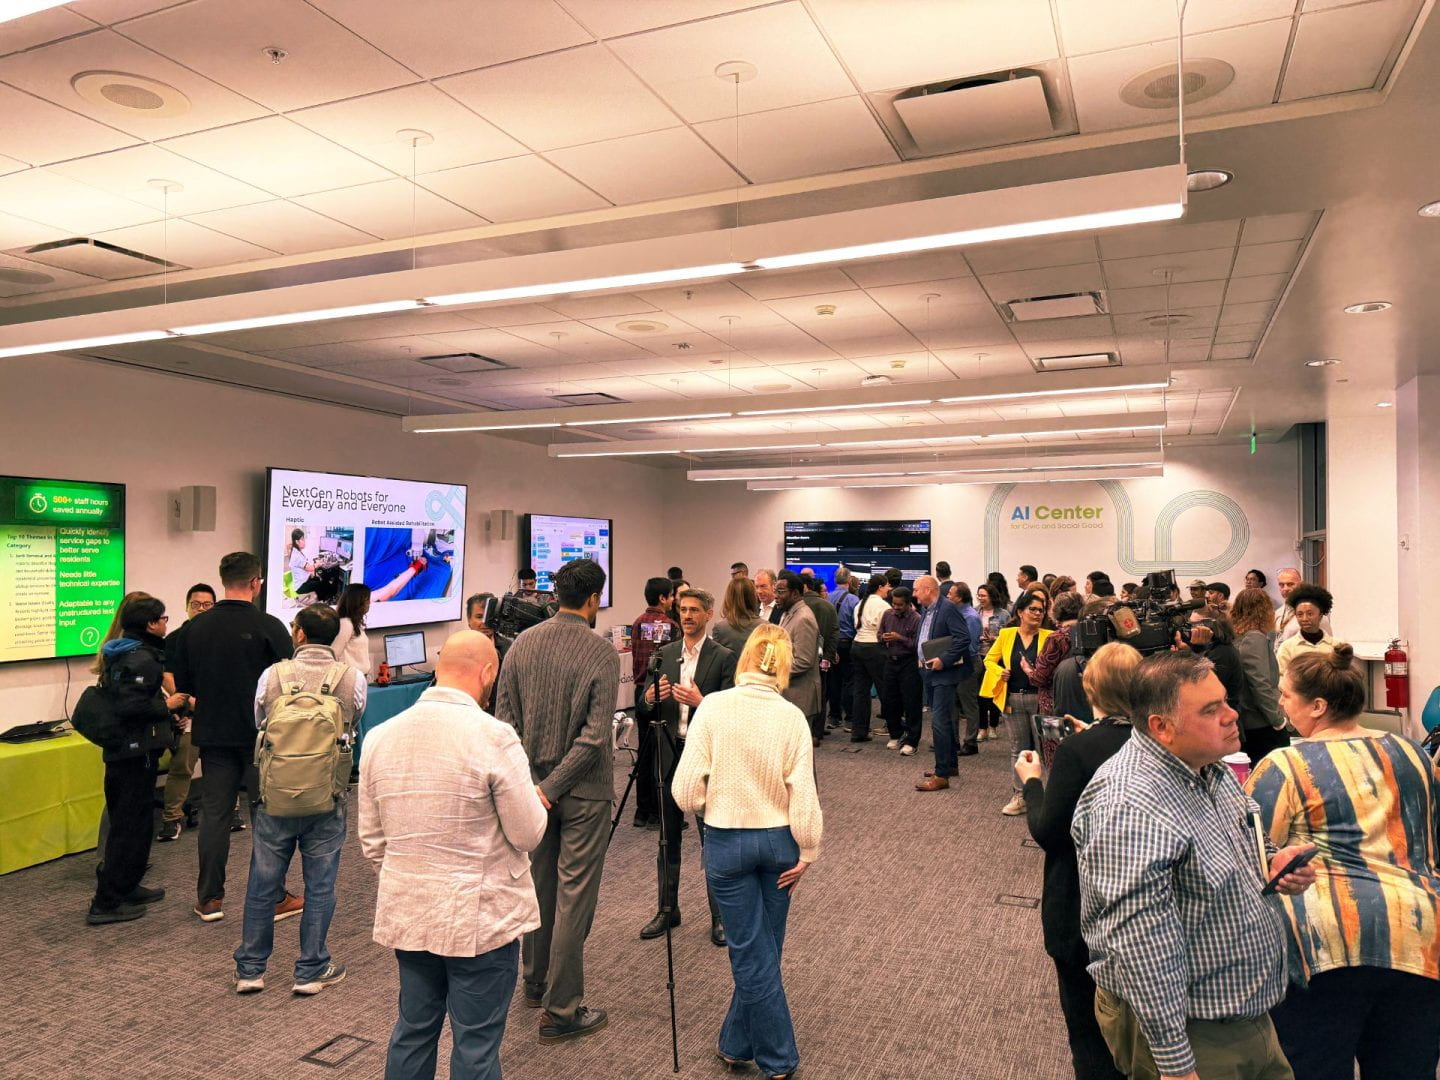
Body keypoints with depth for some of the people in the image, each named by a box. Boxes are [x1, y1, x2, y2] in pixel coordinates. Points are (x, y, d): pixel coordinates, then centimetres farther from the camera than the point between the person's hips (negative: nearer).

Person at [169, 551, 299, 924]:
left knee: (214, 813, 11)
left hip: (213, 734, 4)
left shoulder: (196, 628, 1)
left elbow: (181, 686, 8)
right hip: (261, 736, -4)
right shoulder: (269, 626, -13)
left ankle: (209, 899, 17)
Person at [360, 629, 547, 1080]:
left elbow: (371, 841, 7)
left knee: (413, 1028, 21)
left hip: (405, 912, 6)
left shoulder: (380, 737, -1)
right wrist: (536, 802, 7)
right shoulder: (493, 736, -19)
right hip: (480, 917, -5)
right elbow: (529, 834, -13)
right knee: (476, 1043, 8)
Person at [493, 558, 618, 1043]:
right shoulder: (602, 653, -15)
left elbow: (504, 718, 1)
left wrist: (533, 781, 7)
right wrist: (553, 787, -14)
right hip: (584, 791, -5)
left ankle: (536, 983, 38)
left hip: (531, 781, 5)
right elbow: (595, 735, -21)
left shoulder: (523, 643, -2)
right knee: (574, 896, 4)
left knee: (539, 884, 21)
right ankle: (561, 1010, 12)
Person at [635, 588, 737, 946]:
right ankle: (667, 909, 30)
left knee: (713, 839, 5)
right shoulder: (664, 654, 6)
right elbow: (643, 713, 6)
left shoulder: (723, 657, -6)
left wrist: (700, 701, -26)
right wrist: (650, 698, -16)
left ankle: (720, 915, 19)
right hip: (669, 755, 4)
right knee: (668, 838, 15)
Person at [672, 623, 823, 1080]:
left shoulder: (713, 706, -14)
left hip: (727, 842, -2)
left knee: (751, 952, 11)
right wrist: (807, 852, 2)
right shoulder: (792, 716, -11)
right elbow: (803, 795, -11)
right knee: (762, 947, 21)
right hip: (778, 841, 3)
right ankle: (737, 1043, 38)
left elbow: (685, 791, -14)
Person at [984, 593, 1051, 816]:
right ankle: (1019, 795, 18)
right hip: (1013, 698, 2)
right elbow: (990, 659, 12)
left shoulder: (1049, 637, -3)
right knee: (1018, 748, 10)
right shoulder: (1006, 635, 3)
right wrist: (1000, 671, -8)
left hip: (1040, 699, -2)